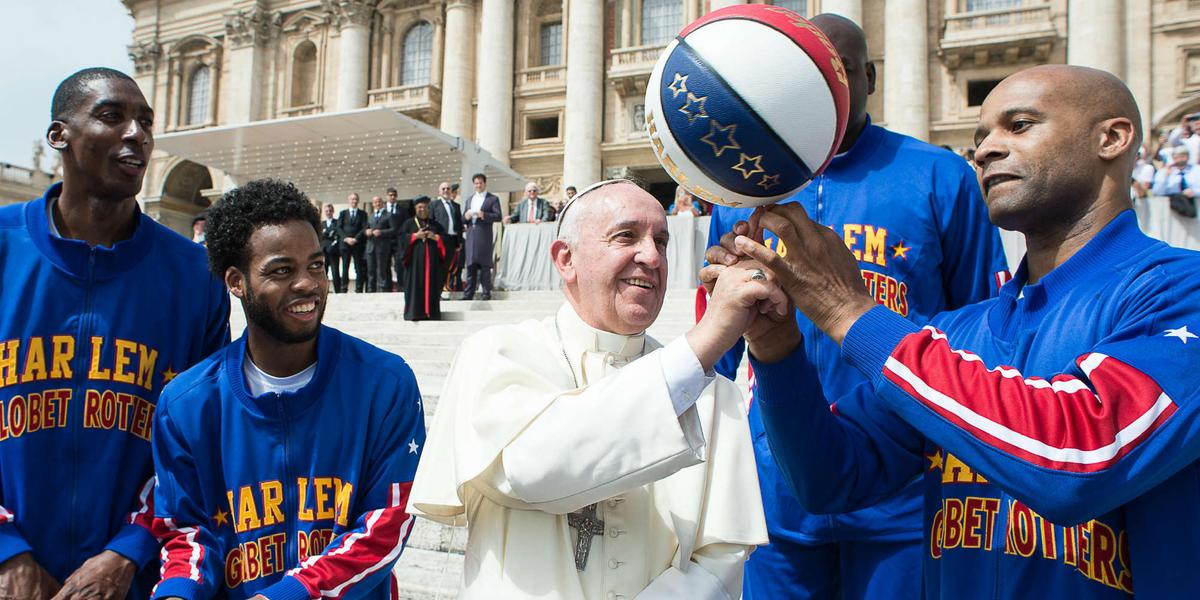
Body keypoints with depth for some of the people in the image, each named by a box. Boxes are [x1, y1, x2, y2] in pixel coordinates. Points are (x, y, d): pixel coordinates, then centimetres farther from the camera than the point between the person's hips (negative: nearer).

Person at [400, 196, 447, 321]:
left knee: (432, 286, -2)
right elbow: (402, 237, 0)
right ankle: (415, 313, -6)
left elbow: (445, 239, 10)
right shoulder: (408, 223, 11)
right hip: (415, 260, -2)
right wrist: (415, 236, -10)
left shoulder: (436, 224, 16)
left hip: (432, 260, 2)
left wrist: (435, 237, -7)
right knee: (416, 285, -6)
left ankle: (431, 313, 1)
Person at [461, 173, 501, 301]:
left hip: (484, 236, -4)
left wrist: (483, 215, -18)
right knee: (470, 265, 3)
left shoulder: (493, 199, 5)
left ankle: (486, 293, 1)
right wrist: (466, 216, -4)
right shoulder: (469, 199, 22)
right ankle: (468, 293, 5)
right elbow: (463, 219, 19)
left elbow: (498, 216, -5)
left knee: (485, 265, -4)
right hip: (471, 236, 4)